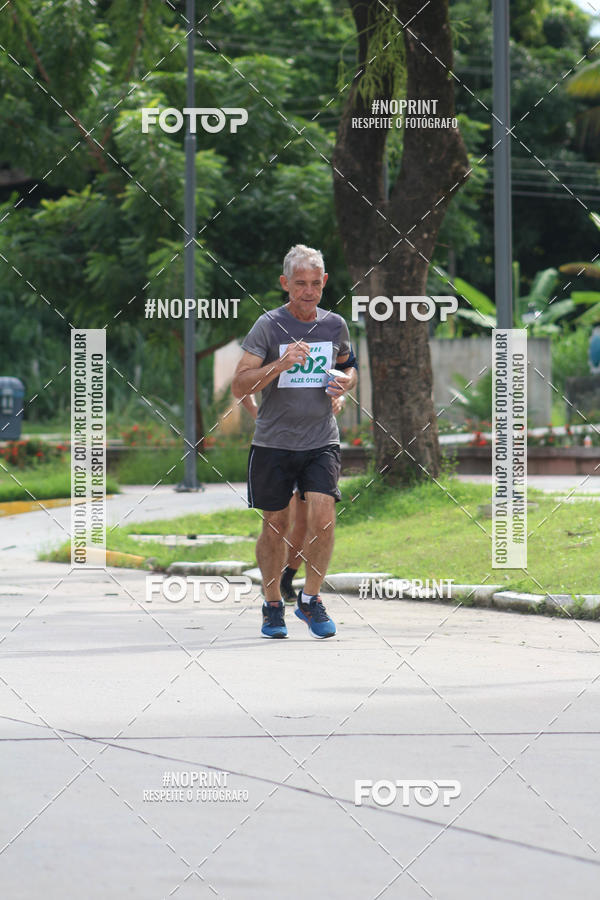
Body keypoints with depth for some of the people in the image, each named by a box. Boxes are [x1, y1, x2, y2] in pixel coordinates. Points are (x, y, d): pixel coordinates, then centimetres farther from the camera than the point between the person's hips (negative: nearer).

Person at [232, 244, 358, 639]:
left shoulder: (335, 325, 5)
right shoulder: (268, 326, -6)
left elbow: (348, 365, 25)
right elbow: (239, 386, -12)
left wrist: (346, 380, 2)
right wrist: (281, 365, -26)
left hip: (321, 442, 2)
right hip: (274, 441, -2)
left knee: (322, 519, -15)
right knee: (275, 527, 5)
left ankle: (311, 599, 4)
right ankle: (273, 605, 24)